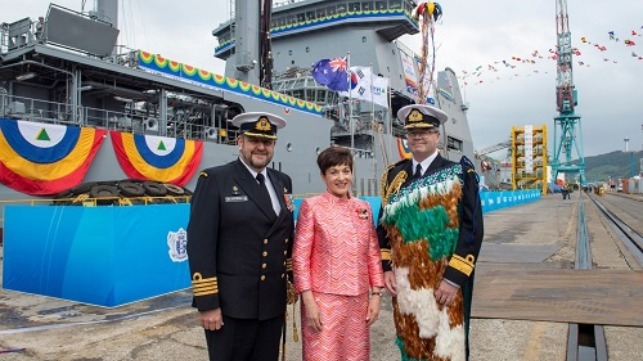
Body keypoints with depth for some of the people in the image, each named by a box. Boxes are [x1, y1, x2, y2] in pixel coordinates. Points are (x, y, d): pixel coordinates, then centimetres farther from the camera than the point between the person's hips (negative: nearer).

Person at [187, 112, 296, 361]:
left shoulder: (283, 182, 10)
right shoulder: (214, 180, -7)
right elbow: (200, 244, -12)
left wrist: (292, 281, 12)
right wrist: (207, 303, -15)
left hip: (273, 303, 6)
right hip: (230, 305, -5)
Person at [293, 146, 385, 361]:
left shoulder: (363, 208, 8)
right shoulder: (311, 206, -5)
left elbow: (373, 253, 10)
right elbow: (300, 256, -7)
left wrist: (376, 294, 5)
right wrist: (308, 300, -12)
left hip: (358, 300, 4)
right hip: (323, 299, -4)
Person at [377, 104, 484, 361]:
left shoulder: (459, 174, -5)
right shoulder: (394, 176, 8)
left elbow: (472, 229, -10)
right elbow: (384, 226, 13)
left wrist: (454, 278, -15)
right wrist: (386, 268, 4)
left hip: (445, 285, -4)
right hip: (404, 284, 4)